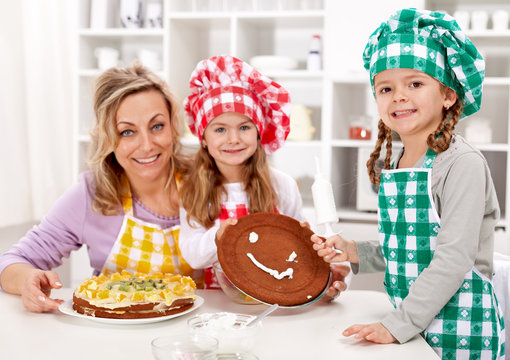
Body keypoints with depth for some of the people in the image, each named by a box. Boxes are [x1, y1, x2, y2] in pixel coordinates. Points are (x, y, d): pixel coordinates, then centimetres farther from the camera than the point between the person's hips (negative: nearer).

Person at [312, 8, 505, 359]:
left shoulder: (462, 163, -16)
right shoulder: (391, 168, 6)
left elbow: (453, 259, -21)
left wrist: (397, 326, -22)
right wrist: (355, 252, 1)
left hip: (460, 330, -6)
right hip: (412, 323, 6)